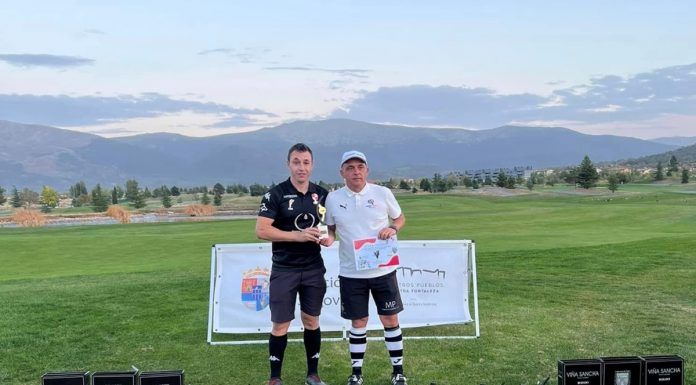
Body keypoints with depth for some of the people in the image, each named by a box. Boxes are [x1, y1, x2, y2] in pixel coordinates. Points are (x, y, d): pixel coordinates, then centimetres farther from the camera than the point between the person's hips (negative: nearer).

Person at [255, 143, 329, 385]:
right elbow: (261, 230, -14)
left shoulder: (321, 194, 6)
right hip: (284, 270, -3)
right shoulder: (276, 194, -7)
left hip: (314, 268, 4)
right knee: (281, 325, 2)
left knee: (311, 321, 11)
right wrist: (298, 235, -21)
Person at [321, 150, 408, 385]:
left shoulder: (383, 193, -5)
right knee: (358, 322, 9)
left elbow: (400, 218, 8)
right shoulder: (333, 198, -2)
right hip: (351, 273, 0)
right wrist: (329, 238, -13)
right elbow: (330, 228, 9)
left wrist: (392, 228, -13)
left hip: (383, 270, 0)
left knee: (390, 319, 7)